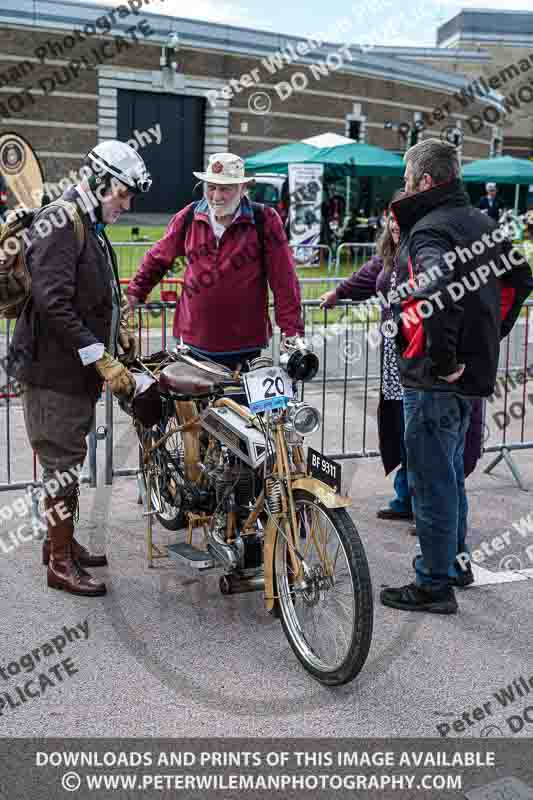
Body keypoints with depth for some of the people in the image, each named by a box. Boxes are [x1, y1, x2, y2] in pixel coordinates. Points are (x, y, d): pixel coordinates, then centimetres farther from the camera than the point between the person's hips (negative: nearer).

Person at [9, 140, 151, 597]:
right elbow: (53, 304, -26)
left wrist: (117, 328, 14)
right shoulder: (61, 224, -17)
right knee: (63, 462, -2)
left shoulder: (91, 227, 16)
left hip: (77, 370, 10)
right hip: (55, 370, -10)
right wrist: (103, 360, -26)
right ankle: (60, 564, 8)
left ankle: (61, 541, 32)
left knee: (68, 460, 18)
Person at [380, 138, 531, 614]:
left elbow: (440, 290, -36)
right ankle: (456, 559, 36)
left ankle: (435, 584, 10)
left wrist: (440, 358, -27)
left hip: (435, 379, -9)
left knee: (431, 479, 0)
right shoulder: (483, 223, 12)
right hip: (476, 373, 9)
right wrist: (491, 335, 20)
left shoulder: (428, 229, -17)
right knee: (450, 471, 23)